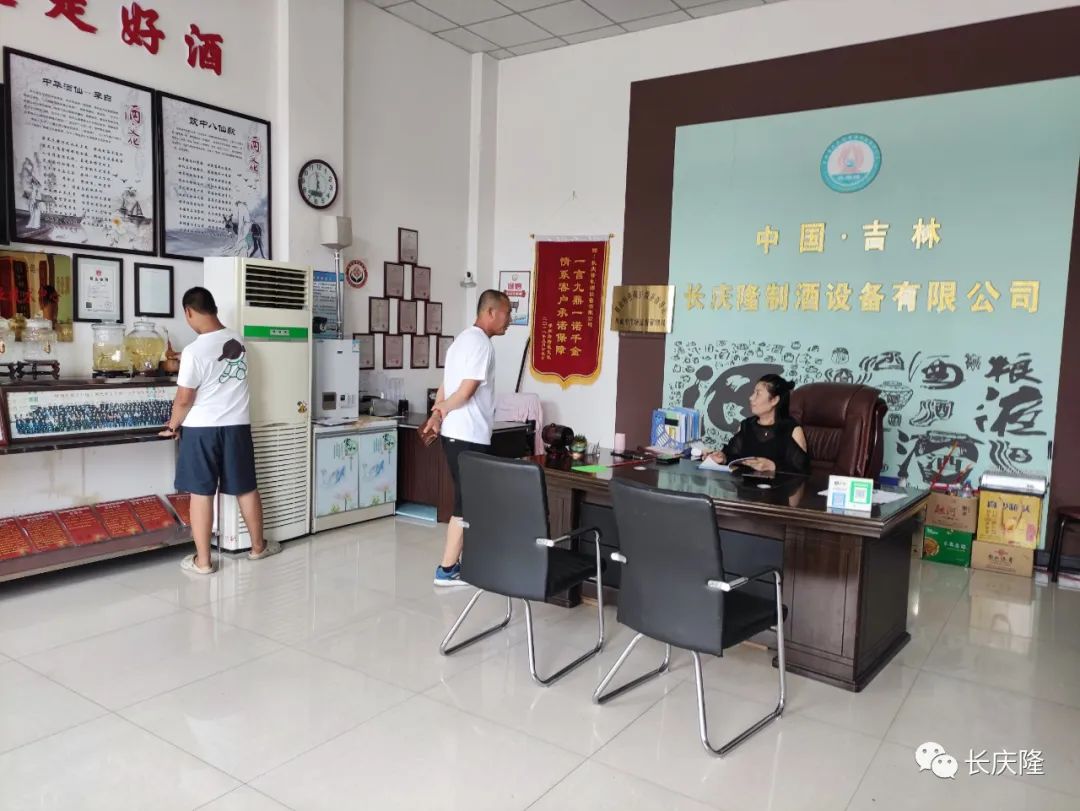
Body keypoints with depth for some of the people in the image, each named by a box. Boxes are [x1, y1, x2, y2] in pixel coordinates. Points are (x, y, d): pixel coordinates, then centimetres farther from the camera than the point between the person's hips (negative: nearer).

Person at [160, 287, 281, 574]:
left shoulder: (194, 350, -17)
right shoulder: (238, 341, 2)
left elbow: (184, 400, -13)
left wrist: (173, 424, 5)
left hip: (201, 429, -5)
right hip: (237, 426, 5)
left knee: (201, 493, 4)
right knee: (246, 488, 14)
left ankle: (202, 560, 11)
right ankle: (258, 546, 27)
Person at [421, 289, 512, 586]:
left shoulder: (464, 339, 18)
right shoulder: (481, 343, -14)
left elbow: (445, 388, 15)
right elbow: (466, 391, -18)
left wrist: (436, 417, 2)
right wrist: (441, 411, -2)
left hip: (454, 434, 10)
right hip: (469, 437, -10)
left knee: (466, 500, 15)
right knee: (466, 503, -2)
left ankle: (457, 562, 23)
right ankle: (447, 570, 5)